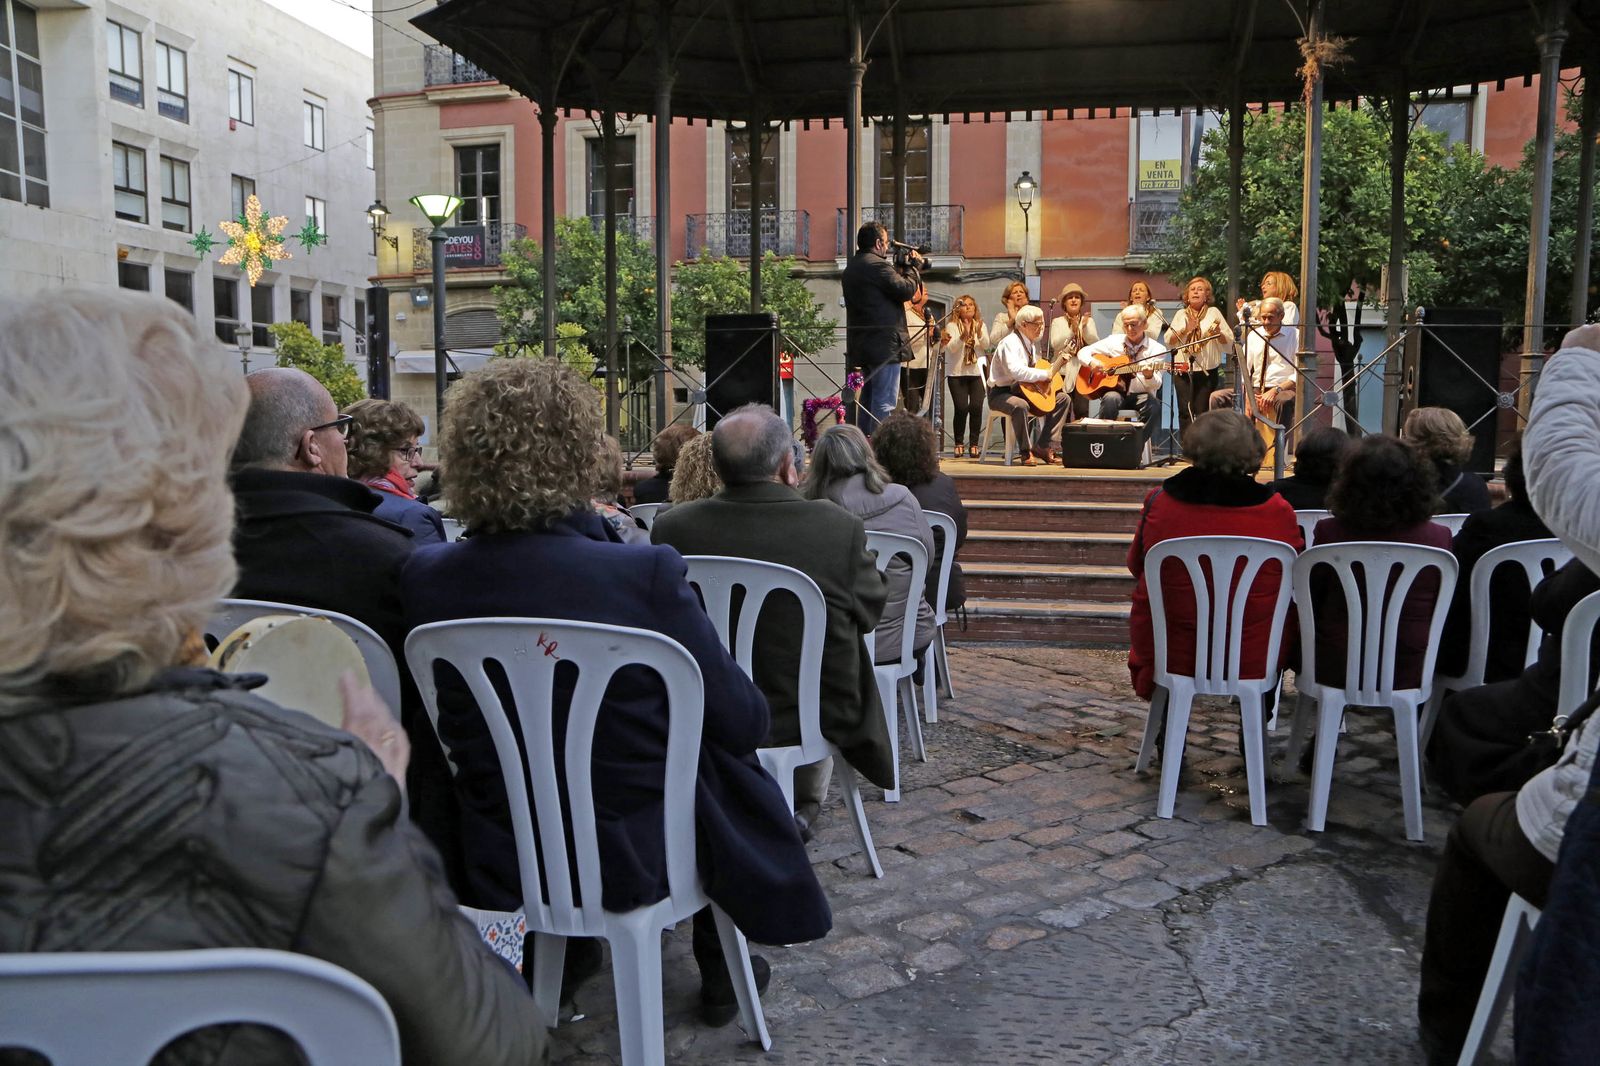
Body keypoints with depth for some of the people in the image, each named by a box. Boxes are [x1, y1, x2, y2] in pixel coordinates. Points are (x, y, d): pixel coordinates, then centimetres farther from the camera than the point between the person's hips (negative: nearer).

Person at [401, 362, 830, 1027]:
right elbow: (742, 721, -15)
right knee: (720, 752, 25)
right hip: (631, 858, -4)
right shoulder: (645, 572, -26)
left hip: (496, 864, 5)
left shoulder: (424, 578, -13)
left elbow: (453, 723, 4)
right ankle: (719, 975, 39)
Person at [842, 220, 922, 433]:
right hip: (885, 344, -9)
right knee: (884, 402, -8)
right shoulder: (877, 264, -13)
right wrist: (914, 267, 1)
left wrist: (899, 269, 16)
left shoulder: (851, 268, 17)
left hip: (861, 345, 10)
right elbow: (905, 290, -14)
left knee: (869, 399, 16)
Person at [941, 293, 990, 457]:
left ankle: (974, 444, 0)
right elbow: (951, 348, -10)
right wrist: (963, 335, -26)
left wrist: (979, 333, -21)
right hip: (957, 372, -2)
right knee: (961, 408, -11)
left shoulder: (980, 325, 11)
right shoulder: (952, 326, 3)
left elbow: (986, 345, -3)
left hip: (977, 371, 2)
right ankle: (959, 443, 4)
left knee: (976, 407, -10)